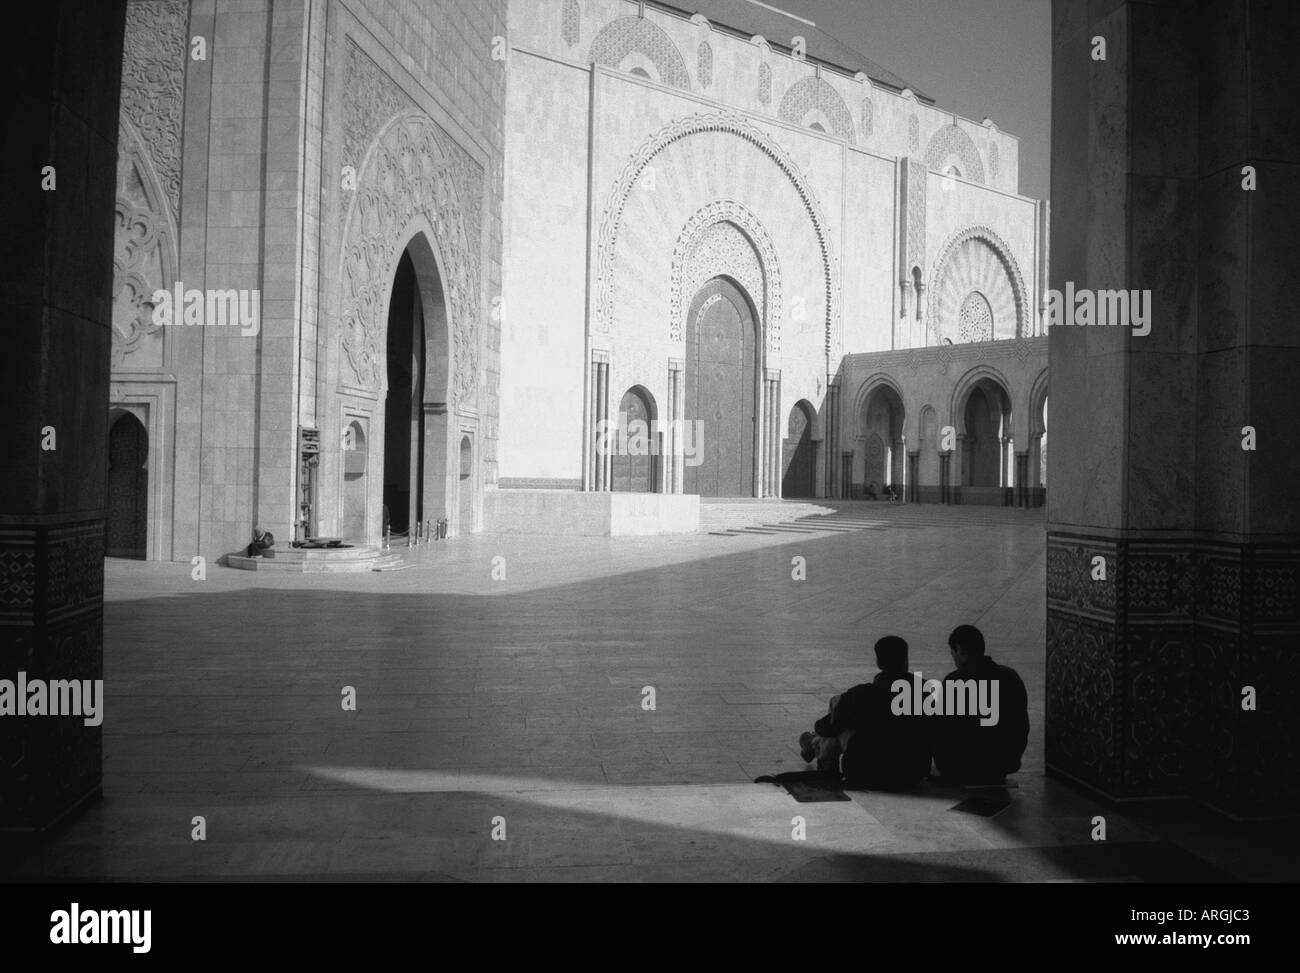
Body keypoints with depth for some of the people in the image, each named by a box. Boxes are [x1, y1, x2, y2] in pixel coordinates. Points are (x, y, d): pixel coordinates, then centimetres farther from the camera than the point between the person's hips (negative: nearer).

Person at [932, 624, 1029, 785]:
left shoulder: (955, 680, -15)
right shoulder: (1012, 676, 1)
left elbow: (945, 728, -10)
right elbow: (1022, 727, 8)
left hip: (966, 769, -5)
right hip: (1007, 764, 5)